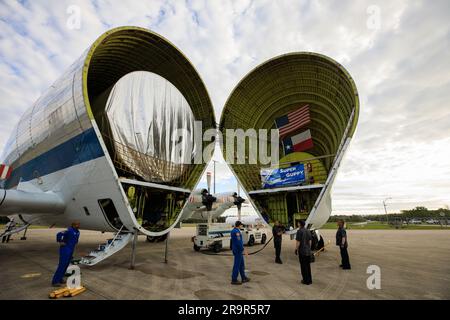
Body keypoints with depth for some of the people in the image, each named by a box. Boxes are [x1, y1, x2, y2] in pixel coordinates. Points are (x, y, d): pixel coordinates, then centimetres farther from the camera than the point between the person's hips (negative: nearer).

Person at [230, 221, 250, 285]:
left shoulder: (233, 231, 12)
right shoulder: (236, 231, -20)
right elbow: (238, 242, -26)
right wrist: (243, 250, -21)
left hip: (236, 250, 10)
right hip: (238, 250, -10)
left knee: (241, 264, 18)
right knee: (237, 265, -1)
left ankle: (244, 278, 28)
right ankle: (234, 280, 7)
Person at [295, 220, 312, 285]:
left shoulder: (299, 231, -16)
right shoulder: (308, 231, 4)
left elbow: (298, 242, -16)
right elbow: (310, 241, 10)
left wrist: (296, 250, -7)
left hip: (302, 251, -7)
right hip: (308, 251, 7)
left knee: (303, 266, 5)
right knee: (308, 265, 17)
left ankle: (306, 280, 13)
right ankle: (309, 280, 25)